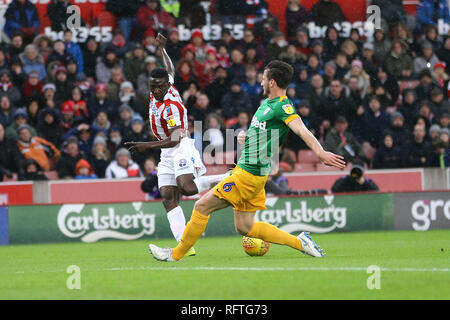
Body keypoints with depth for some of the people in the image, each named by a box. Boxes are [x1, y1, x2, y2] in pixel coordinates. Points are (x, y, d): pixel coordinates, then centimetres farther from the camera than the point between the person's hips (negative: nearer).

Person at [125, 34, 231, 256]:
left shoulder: (170, 107, -22)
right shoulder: (162, 89, 2)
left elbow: (174, 139, -25)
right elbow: (170, 70, 25)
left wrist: (146, 146, -29)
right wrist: (161, 49, 36)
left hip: (181, 148, -9)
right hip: (167, 154, 9)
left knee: (187, 187, -30)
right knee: (169, 199, -6)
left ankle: (226, 179, -5)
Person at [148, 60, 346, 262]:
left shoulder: (283, 107, -15)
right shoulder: (267, 104, 15)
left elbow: (301, 130, -32)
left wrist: (320, 152, -46)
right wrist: (244, 137, 12)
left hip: (249, 175, -10)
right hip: (244, 170, 10)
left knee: (202, 206, -5)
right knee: (244, 227, 13)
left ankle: (176, 253, 6)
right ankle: (299, 242, 15)